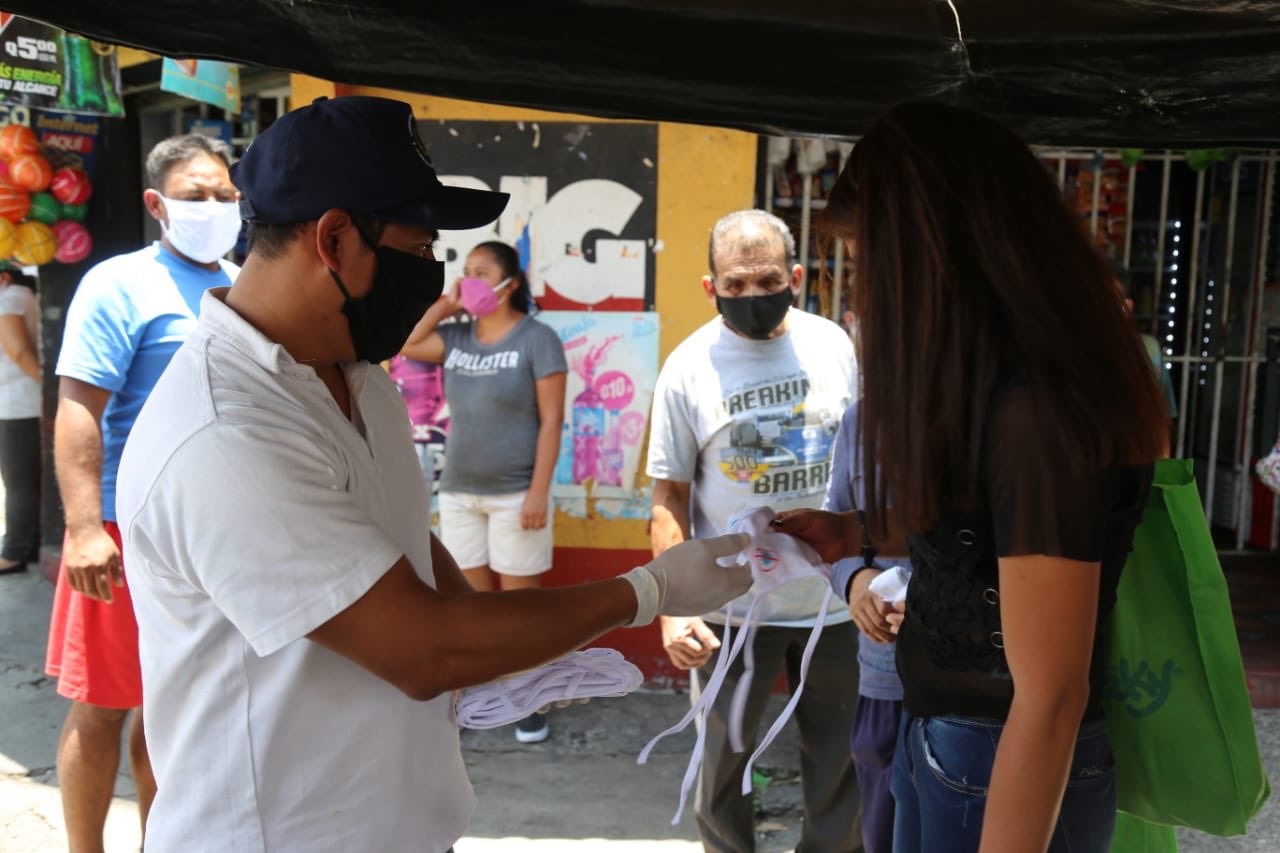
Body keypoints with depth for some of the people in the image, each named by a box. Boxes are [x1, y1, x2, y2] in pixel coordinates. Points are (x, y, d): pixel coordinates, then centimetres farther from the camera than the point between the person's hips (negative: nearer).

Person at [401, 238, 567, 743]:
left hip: (514, 493, -5)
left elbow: (551, 420, -11)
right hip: (458, 492, 5)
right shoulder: (457, 336, 6)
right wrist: (446, 304, -1)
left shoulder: (537, 338, -9)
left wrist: (539, 491, -16)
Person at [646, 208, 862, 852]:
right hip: (731, 605, -2)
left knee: (841, 758, 16)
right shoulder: (688, 367, -7)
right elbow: (669, 498, -5)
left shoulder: (833, 344, -1)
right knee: (723, 757, 14)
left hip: (835, 598, 2)